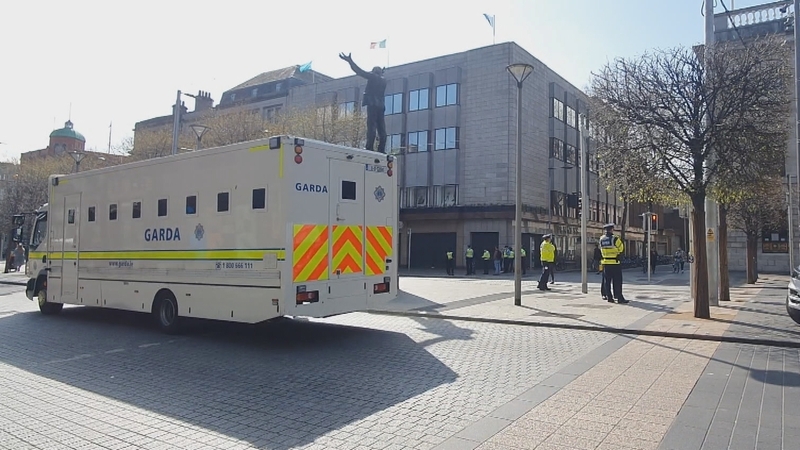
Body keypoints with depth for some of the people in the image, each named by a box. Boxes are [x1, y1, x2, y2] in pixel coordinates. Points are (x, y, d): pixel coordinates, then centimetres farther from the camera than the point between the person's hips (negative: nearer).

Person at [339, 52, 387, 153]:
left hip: (372, 105, -6)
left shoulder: (373, 77, 4)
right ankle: (381, 150, -5)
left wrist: (350, 61, 4)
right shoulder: (383, 81, 23)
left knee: (371, 128, -15)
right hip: (381, 106, 6)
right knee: (382, 130, 2)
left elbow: (360, 72, -1)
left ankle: (369, 149, -22)